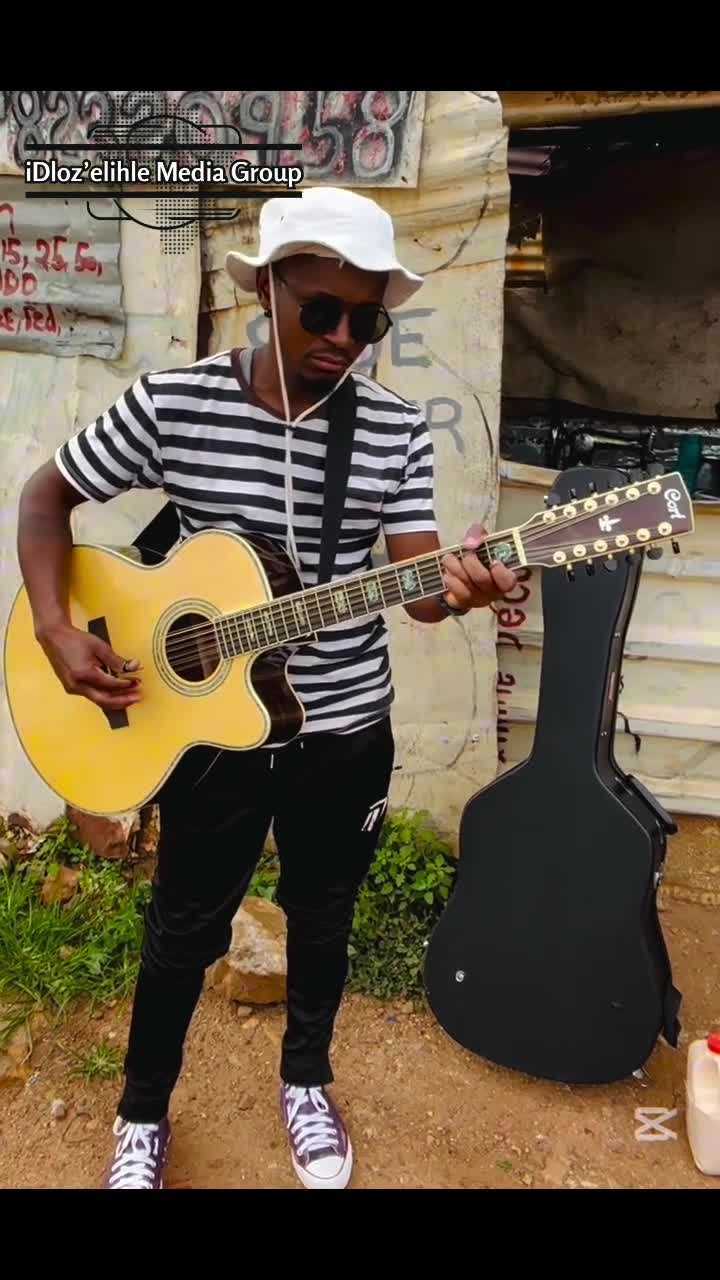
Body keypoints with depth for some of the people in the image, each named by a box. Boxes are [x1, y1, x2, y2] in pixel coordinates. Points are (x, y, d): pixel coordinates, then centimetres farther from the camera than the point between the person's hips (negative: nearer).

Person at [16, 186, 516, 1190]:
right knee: (186, 930, 15)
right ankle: (143, 1114, 42)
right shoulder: (172, 403, -11)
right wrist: (56, 631, -13)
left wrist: (459, 587, -34)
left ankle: (305, 1082, 49)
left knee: (323, 917, 20)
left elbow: (413, 580, -10)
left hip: (345, 727, 2)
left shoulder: (398, 431, -6)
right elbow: (49, 495, 0)